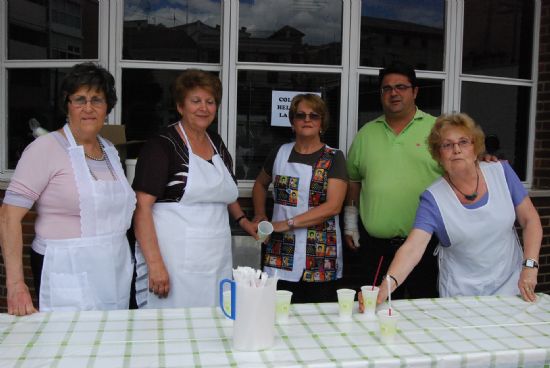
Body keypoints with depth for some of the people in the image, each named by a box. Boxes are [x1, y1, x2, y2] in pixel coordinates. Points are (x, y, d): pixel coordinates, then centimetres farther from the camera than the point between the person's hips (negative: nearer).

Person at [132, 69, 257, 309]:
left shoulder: (217, 144, 14)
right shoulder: (162, 146, -7)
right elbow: (142, 207, -14)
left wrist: (243, 221, 17)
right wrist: (155, 264, -20)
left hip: (217, 262, 6)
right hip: (173, 264, -6)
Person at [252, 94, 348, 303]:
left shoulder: (333, 158, 0)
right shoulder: (280, 153, 9)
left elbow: (333, 206, -11)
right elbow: (260, 184, 27)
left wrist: (288, 223, -15)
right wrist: (260, 215, 12)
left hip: (320, 260, -2)